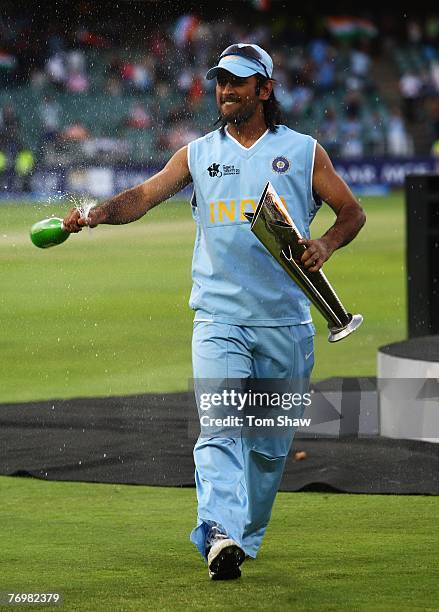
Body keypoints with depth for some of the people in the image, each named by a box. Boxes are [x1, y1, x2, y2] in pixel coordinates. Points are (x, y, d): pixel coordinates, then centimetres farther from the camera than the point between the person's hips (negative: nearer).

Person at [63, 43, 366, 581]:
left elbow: (352, 212, 12)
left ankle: (243, 539, 19)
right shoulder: (199, 153, 10)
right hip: (219, 319, -1)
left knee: (271, 442, 6)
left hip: (286, 323, 1)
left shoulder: (302, 151, 8)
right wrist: (101, 212, -21)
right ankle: (221, 534, -30)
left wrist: (325, 245, -9)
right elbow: (145, 194, -1)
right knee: (221, 428, -18)